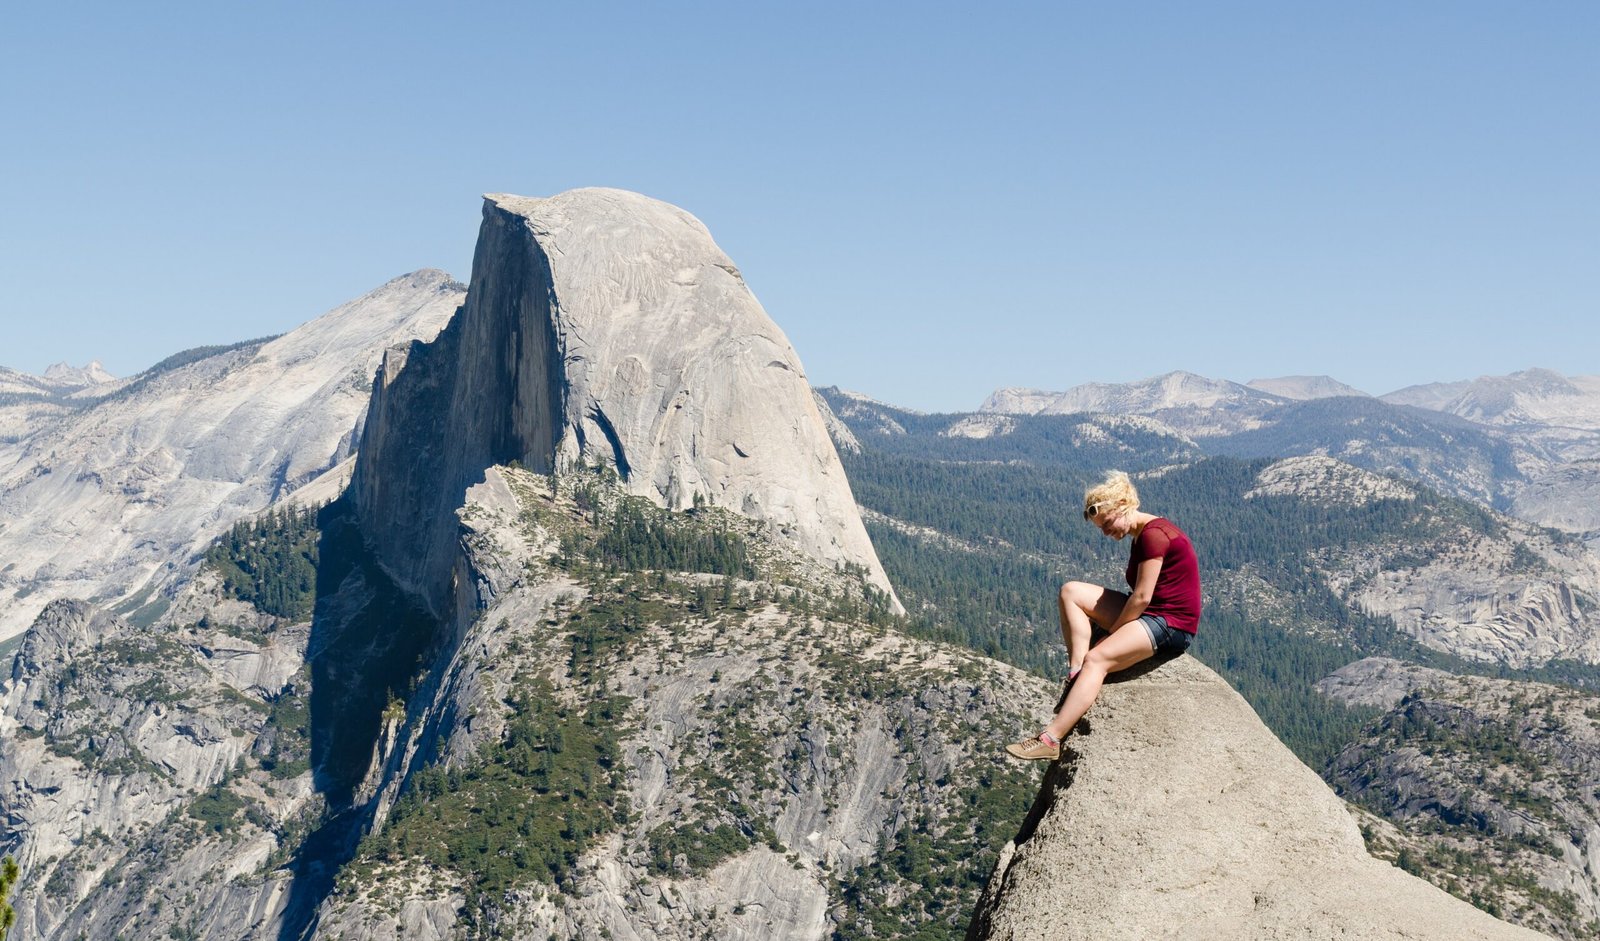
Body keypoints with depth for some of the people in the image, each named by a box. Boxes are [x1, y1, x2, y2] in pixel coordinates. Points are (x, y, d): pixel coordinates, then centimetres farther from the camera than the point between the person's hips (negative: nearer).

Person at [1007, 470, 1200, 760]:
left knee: (1097, 658, -30)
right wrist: (1113, 630, 5)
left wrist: (1111, 633, -11)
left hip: (1171, 625, -11)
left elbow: (1142, 597, -20)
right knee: (1071, 592, 0)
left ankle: (1051, 739, -38)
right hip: (1149, 615, 11)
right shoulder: (1141, 535, 15)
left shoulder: (1153, 534, -17)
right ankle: (1077, 673, -12)